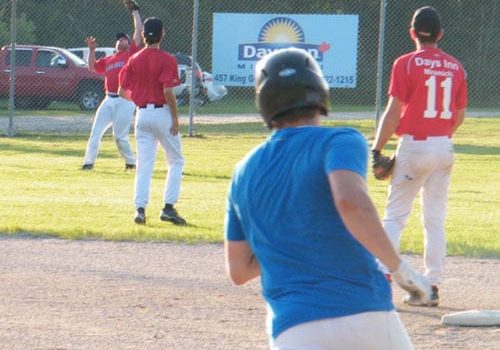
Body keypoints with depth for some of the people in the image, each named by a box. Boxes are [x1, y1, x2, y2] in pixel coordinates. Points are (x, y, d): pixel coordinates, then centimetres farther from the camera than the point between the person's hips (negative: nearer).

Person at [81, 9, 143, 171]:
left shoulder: (131, 54, 5)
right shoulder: (108, 60, 21)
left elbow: (138, 32, 1)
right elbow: (92, 67, 23)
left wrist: (135, 13, 8)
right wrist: (92, 50, 13)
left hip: (125, 101, -6)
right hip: (109, 100, 6)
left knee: (120, 136, -6)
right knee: (96, 131, 0)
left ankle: (131, 162, 12)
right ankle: (89, 162, 2)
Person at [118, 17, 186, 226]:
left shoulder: (134, 60, 4)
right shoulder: (167, 60, -10)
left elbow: (122, 91, 5)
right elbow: (168, 91, -18)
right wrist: (175, 118, -11)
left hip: (142, 113, 4)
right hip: (162, 113, -4)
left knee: (144, 165, 7)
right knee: (176, 162, 8)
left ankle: (140, 209, -3)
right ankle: (169, 207, -2)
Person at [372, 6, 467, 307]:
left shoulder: (407, 64, -9)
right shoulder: (455, 67, 6)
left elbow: (393, 112, -12)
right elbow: (459, 116, 11)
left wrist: (377, 150, -6)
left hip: (414, 145, -4)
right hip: (445, 147, 4)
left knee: (395, 215, 0)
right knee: (436, 220, 9)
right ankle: (432, 286, 7)